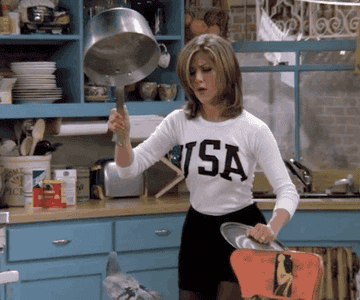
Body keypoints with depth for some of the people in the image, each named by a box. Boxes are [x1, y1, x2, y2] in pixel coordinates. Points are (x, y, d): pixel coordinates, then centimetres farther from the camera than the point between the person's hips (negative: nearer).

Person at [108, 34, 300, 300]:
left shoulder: (253, 130, -12)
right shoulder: (180, 122, -3)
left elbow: (288, 191, -15)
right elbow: (130, 168, -3)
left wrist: (272, 228, -34)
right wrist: (123, 137, -24)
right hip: (197, 231, 4)